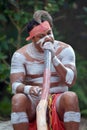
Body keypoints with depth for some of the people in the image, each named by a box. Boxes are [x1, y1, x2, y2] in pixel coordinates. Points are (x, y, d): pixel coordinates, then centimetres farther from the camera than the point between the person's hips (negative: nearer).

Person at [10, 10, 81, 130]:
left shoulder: (64, 50, 1)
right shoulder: (20, 55, 0)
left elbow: (71, 81, -11)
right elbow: (15, 85, -10)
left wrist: (53, 58, -21)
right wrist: (28, 89, -34)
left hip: (58, 102, 0)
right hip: (33, 102, 0)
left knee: (71, 97, -33)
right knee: (18, 99, -33)